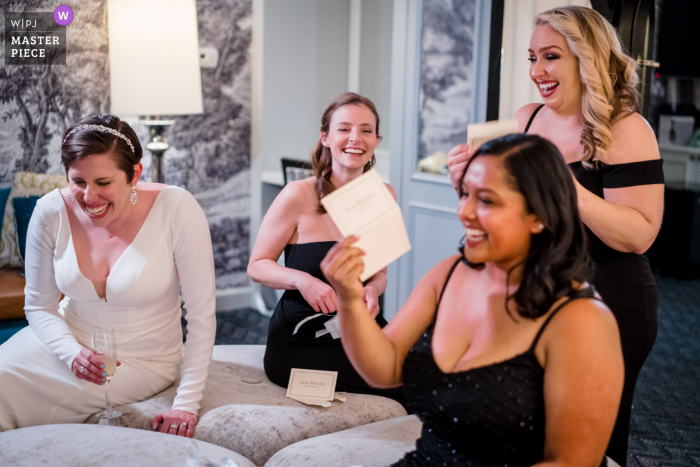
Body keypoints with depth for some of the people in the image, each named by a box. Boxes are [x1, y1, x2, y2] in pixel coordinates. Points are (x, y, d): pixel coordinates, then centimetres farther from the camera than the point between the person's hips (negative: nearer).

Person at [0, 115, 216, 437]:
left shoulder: (176, 209, -22)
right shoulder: (51, 212, -12)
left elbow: (201, 316, -17)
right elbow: (39, 306, 0)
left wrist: (187, 404, -19)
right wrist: (71, 352, -19)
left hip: (141, 362, -4)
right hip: (67, 340, 4)